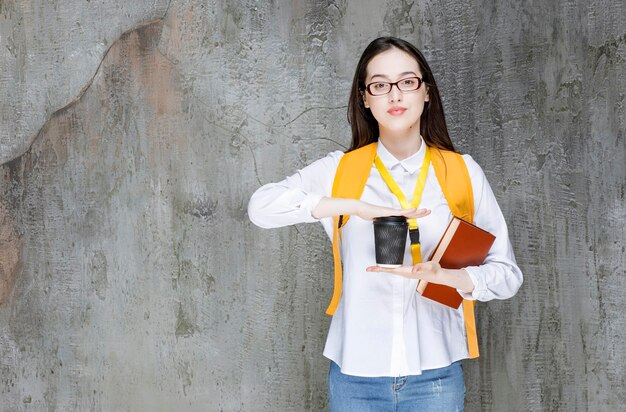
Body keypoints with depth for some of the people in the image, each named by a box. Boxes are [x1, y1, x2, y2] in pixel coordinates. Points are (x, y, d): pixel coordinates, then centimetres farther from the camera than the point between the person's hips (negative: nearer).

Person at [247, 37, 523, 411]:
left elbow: (507, 274, 0)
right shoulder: (340, 169, 2)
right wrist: (355, 206, -23)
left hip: (434, 376, 0)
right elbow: (262, 205, -13)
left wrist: (443, 275, -19)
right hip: (355, 374, 0)